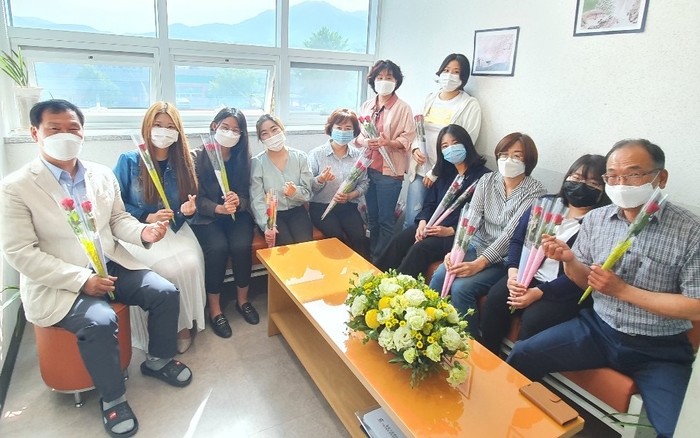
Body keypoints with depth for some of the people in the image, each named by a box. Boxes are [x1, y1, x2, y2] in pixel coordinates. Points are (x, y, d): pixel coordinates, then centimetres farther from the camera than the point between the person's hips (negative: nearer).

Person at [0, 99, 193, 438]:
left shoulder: (103, 175, 5)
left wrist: (143, 232, -11)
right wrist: (81, 280, -21)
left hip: (111, 265, 5)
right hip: (57, 283, -5)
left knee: (166, 292, -10)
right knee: (99, 320, -30)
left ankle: (158, 360, 18)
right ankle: (112, 398, -2)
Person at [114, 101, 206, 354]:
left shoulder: (183, 164, 8)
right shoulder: (129, 161, -1)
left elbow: (189, 203, 14)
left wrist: (189, 209, -10)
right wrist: (147, 218, -14)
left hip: (175, 229, 3)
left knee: (191, 264, -27)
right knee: (167, 269, -29)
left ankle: (185, 325, -7)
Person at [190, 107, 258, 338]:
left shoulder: (243, 158, 6)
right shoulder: (197, 157, -3)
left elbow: (247, 195, 1)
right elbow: (197, 198, -9)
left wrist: (238, 202, -23)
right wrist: (218, 208, -28)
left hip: (237, 214, 2)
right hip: (207, 216, -2)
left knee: (242, 246, -26)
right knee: (218, 247, -29)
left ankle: (242, 300, -1)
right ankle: (214, 308, -11)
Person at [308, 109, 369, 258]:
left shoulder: (358, 155, 4)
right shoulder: (316, 154, -4)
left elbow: (363, 184, 5)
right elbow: (308, 187, -6)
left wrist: (350, 196, -13)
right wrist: (320, 179, -26)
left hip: (348, 207, 2)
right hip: (321, 206, -2)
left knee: (359, 238, -21)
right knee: (338, 238, -25)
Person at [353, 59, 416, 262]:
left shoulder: (403, 108, -5)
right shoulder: (366, 106, 10)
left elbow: (408, 139, -9)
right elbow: (357, 134, 10)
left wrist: (388, 143, -25)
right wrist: (365, 142, -12)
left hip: (389, 171, -5)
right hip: (367, 168, 5)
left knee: (385, 220, 2)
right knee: (371, 217, 15)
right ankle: (371, 257, 29)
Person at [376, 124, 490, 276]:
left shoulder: (483, 176, -6)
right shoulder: (444, 172, 16)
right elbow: (430, 203, 14)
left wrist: (450, 231, -18)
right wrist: (423, 222, -6)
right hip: (433, 224, 6)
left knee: (420, 248, -28)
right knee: (398, 241, -16)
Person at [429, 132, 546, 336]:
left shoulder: (534, 191, -11)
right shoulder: (487, 180, 3)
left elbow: (511, 233, -20)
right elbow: (470, 219, -5)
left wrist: (479, 263, -28)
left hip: (505, 259, -4)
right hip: (476, 247, 4)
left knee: (461, 287, -25)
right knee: (440, 276, -21)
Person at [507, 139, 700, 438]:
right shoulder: (595, 219, -3)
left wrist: (622, 290, -19)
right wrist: (569, 260, -15)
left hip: (660, 349, -2)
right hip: (598, 328, 3)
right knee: (523, 356, -7)